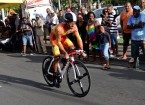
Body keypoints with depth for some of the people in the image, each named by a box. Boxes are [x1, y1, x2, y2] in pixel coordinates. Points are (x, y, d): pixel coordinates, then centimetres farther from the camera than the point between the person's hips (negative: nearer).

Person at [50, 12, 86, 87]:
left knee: (72, 48, -18)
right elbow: (58, 42, -38)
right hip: (54, 37, -5)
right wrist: (65, 53, -43)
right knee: (57, 56, -14)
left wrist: (82, 51, -26)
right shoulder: (59, 28, -39)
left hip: (63, 37, 5)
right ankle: (55, 77, -3)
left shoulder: (74, 27, -24)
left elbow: (78, 38, -20)